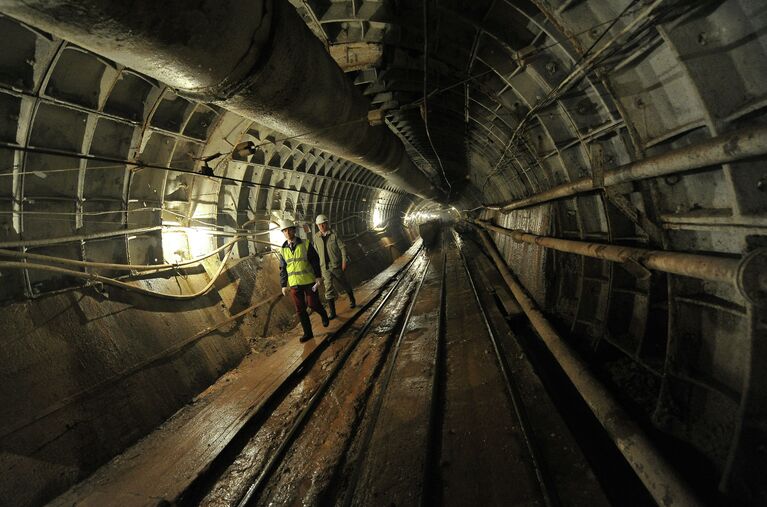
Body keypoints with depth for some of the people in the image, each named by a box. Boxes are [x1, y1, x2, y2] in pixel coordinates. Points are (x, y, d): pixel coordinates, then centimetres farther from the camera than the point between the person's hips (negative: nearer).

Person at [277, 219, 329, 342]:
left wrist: (318, 277, -10)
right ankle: (308, 333, 16)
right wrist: (283, 285, 7)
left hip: (309, 281, -3)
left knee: (313, 304, 1)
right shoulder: (283, 250, 4)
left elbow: (315, 261, -5)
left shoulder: (306, 244, -7)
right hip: (294, 284, 3)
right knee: (300, 309, 4)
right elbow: (283, 269, 9)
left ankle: (323, 315, 35)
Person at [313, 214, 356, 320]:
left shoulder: (334, 234, -9)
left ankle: (352, 299, 42)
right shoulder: (316, 236, 2)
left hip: (336, 265, -2)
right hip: (325, 267, 2)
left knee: (344, 284, 15)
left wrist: (344, 261, -14)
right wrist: (319, 263, 17)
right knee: (328, 288, -6)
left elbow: (343, 247, -9)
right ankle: (332, 311, -1)